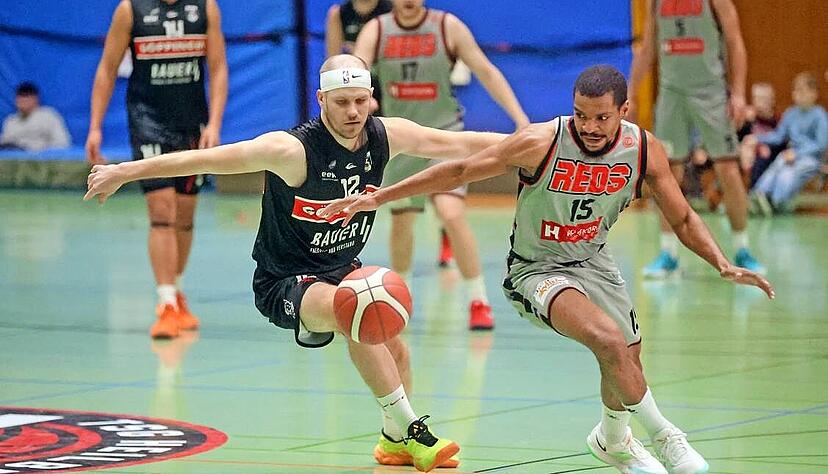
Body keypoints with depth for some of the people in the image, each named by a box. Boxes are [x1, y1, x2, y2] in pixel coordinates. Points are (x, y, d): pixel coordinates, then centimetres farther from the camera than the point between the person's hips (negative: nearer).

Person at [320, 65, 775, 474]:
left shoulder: (645, 151, -14)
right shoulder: (541, 143, -27)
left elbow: (682, 220, -1)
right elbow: (458, 172, -19)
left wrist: (724, 266, -16)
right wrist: (377, 197, -21)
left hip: (593, 263, 5)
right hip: (536, 269, -5)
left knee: (628, 361, 13)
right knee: (610, 340, -28)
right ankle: (665, 437, -8)